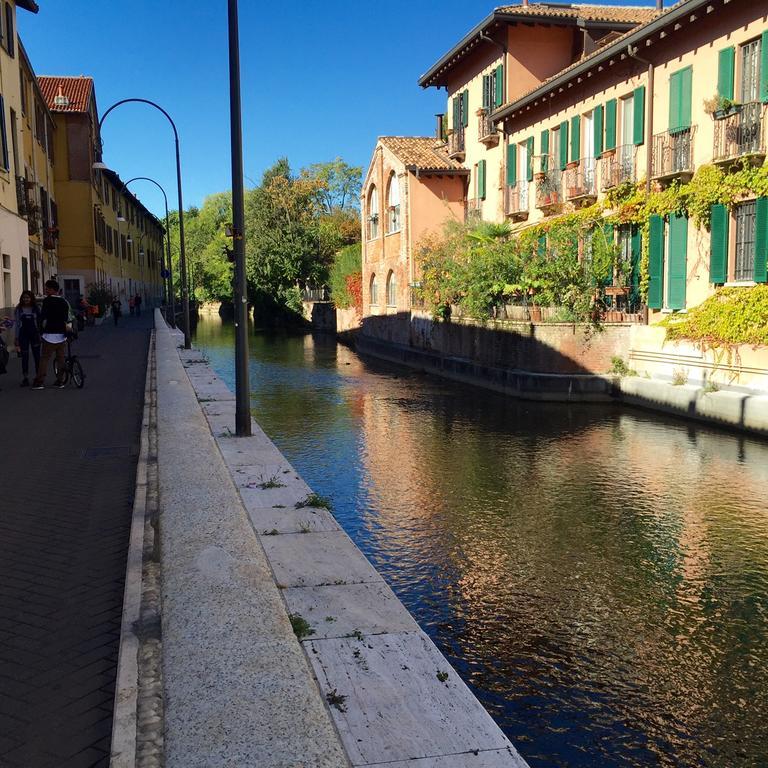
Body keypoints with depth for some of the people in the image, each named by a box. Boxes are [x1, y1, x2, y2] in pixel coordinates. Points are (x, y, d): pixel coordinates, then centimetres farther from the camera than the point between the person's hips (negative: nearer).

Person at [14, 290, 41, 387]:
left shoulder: (36, 309, 3)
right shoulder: (18, 310, 5)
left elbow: (40, 322, 5)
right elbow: (15, 323, 6)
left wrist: (41, 334, -1)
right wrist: (15, 337, 2)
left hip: (35, 334, 0)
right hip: (23, 335, 1)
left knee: (37, 356, -1)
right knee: (24, 357, 2)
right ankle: (25, 378, 7)